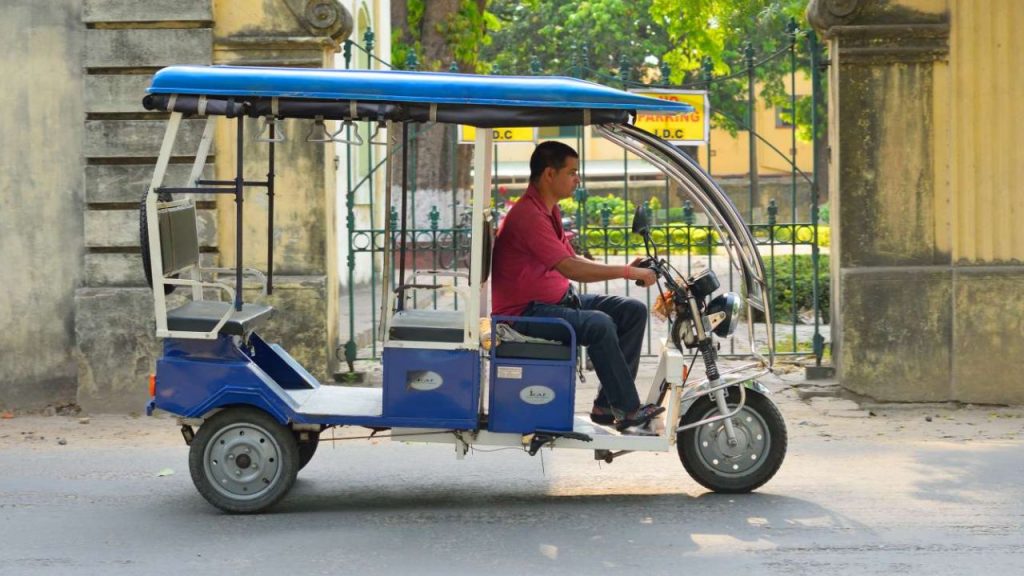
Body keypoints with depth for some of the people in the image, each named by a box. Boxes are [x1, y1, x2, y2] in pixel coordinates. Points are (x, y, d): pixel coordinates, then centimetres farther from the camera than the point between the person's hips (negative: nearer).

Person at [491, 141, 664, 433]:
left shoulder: (548, 211, 14)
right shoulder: (528, 215, -20)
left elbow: (573, 261, 16)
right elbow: (570, 268, -28)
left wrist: (625, 270, 2)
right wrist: (627, 272, -24)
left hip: (559, 299, 11)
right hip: (525, 311, -10)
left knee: (633, 311, 1)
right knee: (599, 324, -31)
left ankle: (608, 404, -3)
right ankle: (628, 410, -19)